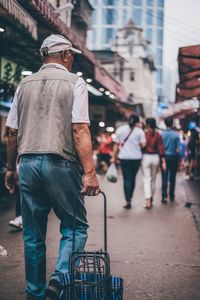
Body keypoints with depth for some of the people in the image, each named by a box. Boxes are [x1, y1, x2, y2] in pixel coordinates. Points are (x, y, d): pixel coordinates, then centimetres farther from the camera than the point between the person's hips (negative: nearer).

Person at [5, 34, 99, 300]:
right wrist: (90, 172, -13)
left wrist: (11, 168, 22)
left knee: (33, 235, 11)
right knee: (75, 227, 7)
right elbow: (80, 131, -11)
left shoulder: (25, 84, 14)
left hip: (28, 163, 5)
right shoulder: (74, 83, 0)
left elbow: (12, 132, 13)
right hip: (61, 164, -4)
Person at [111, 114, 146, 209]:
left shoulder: (120, 129, 4)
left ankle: (128, 201, -9)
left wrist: (114, 157, 9)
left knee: (127, 179, 0)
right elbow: (143, 144, -8)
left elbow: (116, 145, 4)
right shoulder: (140, 131, -1)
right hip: (136, 157, 0)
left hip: (124, 157, 0)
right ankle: (129, 198, 19)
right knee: (132, 178, 14)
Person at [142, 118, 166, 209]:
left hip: (146, 157, -3)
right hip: (155, 157, 3)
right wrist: (163, 161, 0)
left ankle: (148, 200, -16)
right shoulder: (158, 135, -1)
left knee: (147, 179, -3)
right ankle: (151, 198, 28)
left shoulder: (144, 134, -8)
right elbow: (161, 148, -2)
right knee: (153, 179, 17)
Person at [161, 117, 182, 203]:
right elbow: (179, 147, -8)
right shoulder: (176, 134, -8)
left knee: (164, 178, 1)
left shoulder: (162, 134, -5)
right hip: (173, 157, 0)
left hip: (164, 157, 0)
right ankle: (172, 196, 18)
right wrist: (179, 158, 1)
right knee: (172, 178, 10)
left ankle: (164, 196, -6)